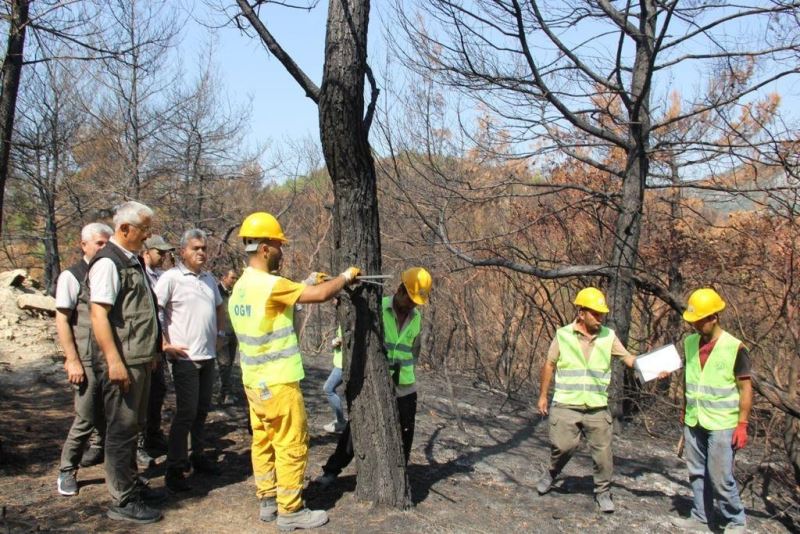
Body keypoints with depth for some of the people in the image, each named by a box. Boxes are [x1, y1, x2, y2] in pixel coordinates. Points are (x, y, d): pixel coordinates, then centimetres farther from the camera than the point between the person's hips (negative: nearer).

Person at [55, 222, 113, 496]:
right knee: (86, 418, 0)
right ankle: (67, 470, 17)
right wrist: (72, 361, -11)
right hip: (88, 360, -5)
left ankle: (97, 454, 32)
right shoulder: (71, 277, -4)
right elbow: (62, 321, -6)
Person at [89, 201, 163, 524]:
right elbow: (98, 315, -21)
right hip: (123, 361, -10)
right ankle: (122, 502, 8)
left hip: (141, 360, 10)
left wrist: (153, 350, 22)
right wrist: (114, 361, -24)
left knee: (133, 427, 19)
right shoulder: (108, 263, -15)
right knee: (122, 429, -1)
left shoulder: (134, 260, 14)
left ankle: (131, 485, 32)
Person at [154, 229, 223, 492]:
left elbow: (219, 307, 28)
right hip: (185, 357, -7)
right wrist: (165, 344, -16)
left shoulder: (209, 278, 13)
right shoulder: (171, 277, -10)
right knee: (186, 412, -6)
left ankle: (198, 456, 29)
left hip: (208, 355, 7)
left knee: (202, 410, 15)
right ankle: (174, 468, 4)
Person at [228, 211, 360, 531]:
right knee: (291, 445, 1)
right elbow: (321, 295, -23)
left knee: (263, 442, 15)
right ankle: (290, 511, 8)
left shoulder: (241, 287, 8)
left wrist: (305, 285, 11)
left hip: (254, 380, 9)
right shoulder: (269, 285, -22)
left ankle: (267, 501, 23)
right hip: (278, 382, -9)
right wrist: (346, 277, -6)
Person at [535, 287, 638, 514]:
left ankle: (603, 492, 25)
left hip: (597, 408, 2)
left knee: (603, 452, 5)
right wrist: (543, 396, 8)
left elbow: (629, 358, -3)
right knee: (563, 445, -6)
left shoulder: (608, 336, 1)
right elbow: (549, 366, 5)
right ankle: (551, 473, 25)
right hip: (566, 405, -2)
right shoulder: (563, 335, -3)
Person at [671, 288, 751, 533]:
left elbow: (746, 388, -8)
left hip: (721, 424, -5)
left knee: (720, 478, -2)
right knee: (697, 474, 12)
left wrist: (742, 424, -11)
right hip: (693, 422, 6)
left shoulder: (734, 348, -11)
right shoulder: (690, 343, 5)